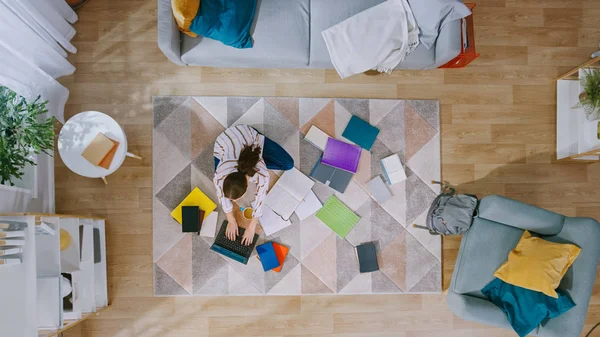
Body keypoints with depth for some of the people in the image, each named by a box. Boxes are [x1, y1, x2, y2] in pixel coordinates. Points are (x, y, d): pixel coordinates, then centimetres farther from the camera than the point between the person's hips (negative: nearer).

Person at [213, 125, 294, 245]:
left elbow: (259, 200, -21)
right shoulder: (219, 176, -37)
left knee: (288, 164, -5)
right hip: (224, 142, 1)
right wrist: (232, 221, -2)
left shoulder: (262, 175, -39)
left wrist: (252, 227, -9)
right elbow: (223, 198, -15)